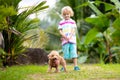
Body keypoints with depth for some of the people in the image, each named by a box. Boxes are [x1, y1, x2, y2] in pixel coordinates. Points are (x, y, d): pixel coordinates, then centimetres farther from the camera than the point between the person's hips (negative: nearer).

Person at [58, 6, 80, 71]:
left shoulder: (72, 22, 10)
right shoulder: (61, 23, 9)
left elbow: (73, 30, 1)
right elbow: (60, 31, 2)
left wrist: (70, 36, -14)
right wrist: (65, 36, -14)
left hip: (72, 40, 0)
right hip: (64, 40, 0)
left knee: (74, 53, -4)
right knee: (65, 54, 1)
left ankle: (75, 66, -2)